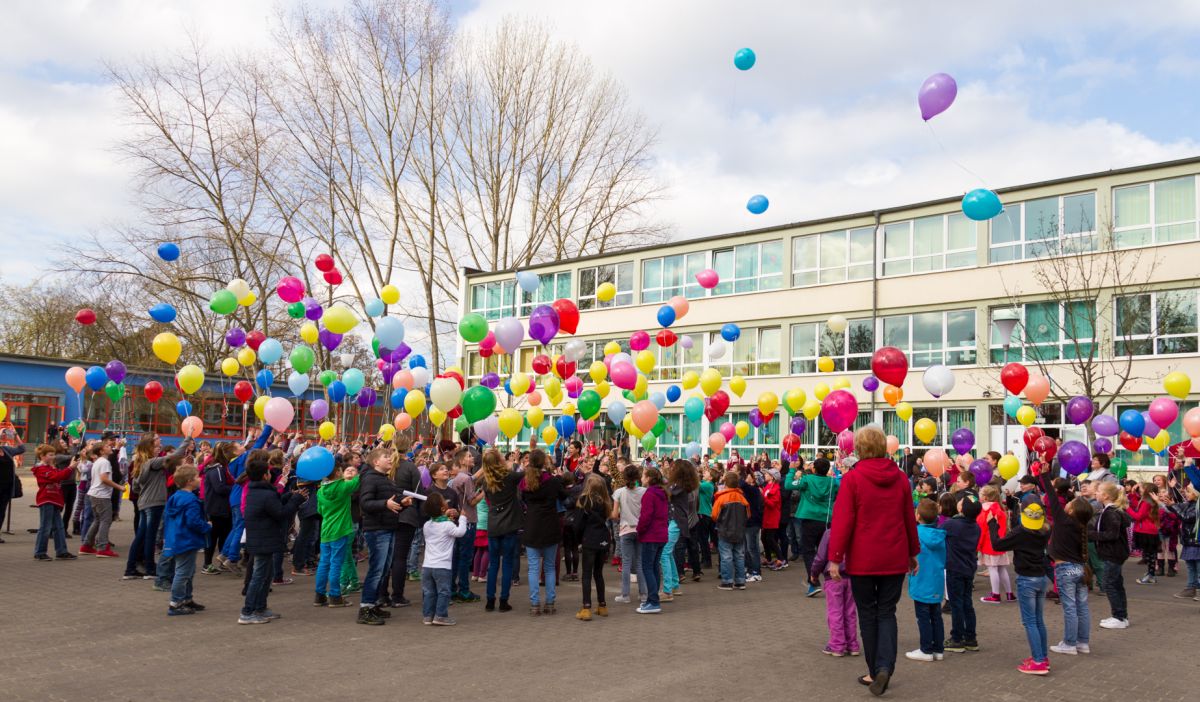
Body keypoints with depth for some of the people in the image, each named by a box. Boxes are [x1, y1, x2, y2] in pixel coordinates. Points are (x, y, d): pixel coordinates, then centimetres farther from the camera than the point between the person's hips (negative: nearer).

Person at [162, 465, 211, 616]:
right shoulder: (191, 500, -21)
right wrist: (208, 527, -9)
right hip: (187, 541, -10)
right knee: (183, 573, -3)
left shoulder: (174, 497, 10)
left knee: (188, 572, 21)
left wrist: (167, 536, 26)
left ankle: (186, 599, 30)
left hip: (175, 540, 10)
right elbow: (194, 522, -26)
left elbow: (166, 516, 17)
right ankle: (175, 604, 1)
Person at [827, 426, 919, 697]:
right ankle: (885, 667, -8)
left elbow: (842, 521, -13)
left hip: (863, 560, -3)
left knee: (868, 614, 10)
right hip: (895, 559, 3)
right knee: (886, 613, 9)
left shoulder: (852, 478, -10)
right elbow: (909, 518, 9)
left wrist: (835, 558, -8)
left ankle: (875, 672, 15)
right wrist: (913, 552, 19)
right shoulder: (900, 478, 3)